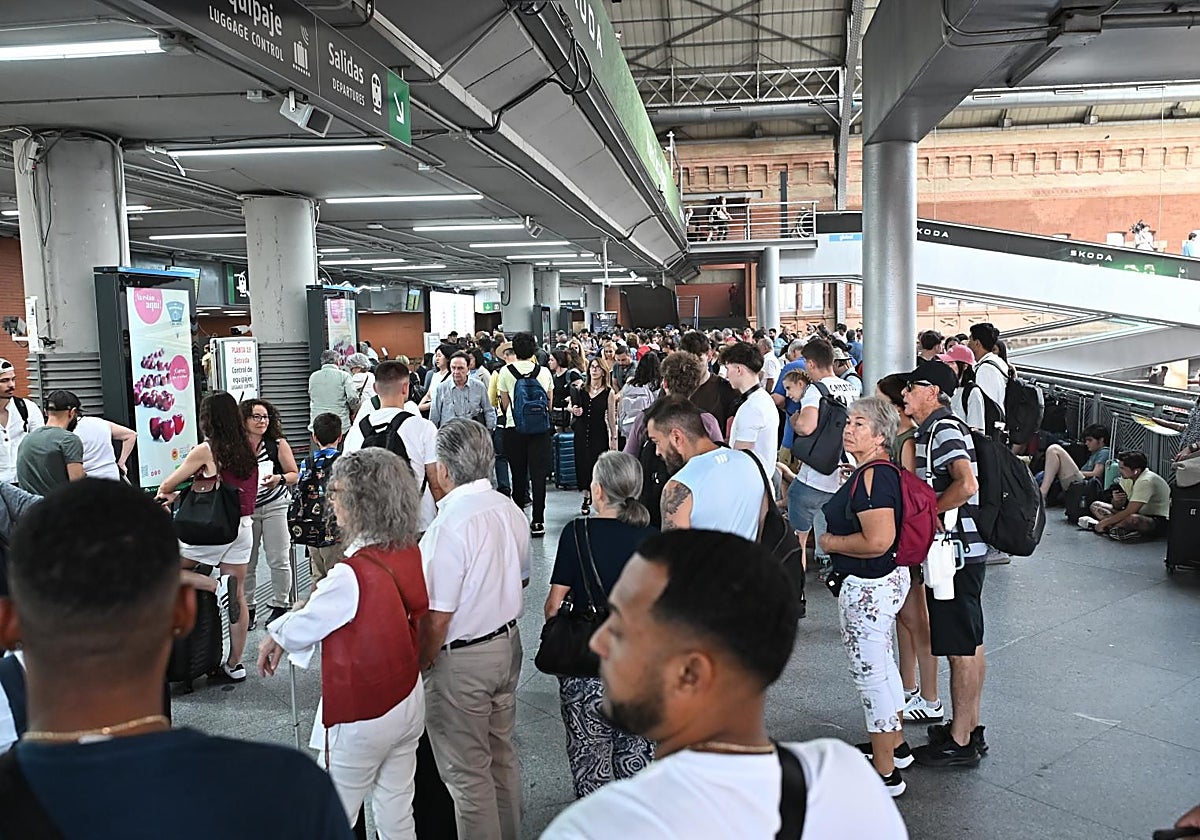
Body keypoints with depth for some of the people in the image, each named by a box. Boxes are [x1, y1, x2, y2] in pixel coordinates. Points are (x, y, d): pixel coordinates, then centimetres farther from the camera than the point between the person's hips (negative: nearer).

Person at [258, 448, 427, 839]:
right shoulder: (410, 553, -6)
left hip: (362, 718, -7)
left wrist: (274, 637, 8)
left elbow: (303, 625, -12)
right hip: (409, 702, 7)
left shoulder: (352, 575, -27)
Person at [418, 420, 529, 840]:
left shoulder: (450, 524, -25)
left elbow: (437, 617, -23)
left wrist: (419, 665, -8)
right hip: (507, 645, 8)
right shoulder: (510, 510, -1)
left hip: (461, 660, -8)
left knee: (467, 773, 8)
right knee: (503, 754, 23)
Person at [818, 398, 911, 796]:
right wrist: (837, 537, 11)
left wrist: (831, 542, -16)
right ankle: (895, 745, 42)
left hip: (868, 587, -11)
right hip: (887, 579, 11)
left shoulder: (873, 476, -23)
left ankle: (885, 773, 15)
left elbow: (878, 541, -31)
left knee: (870, 673, 1)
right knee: (882, 665, 24)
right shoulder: (878, 471, 9)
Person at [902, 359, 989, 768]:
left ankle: (960, 742, 8)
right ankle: (969, 727, 29)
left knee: (962, 648, -2)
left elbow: (966, 485, -29)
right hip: (961, 550, 11)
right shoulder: (936, 429, 15)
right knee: (969, 644, 17)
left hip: (957, 551, -11)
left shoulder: (944, 429, -16)